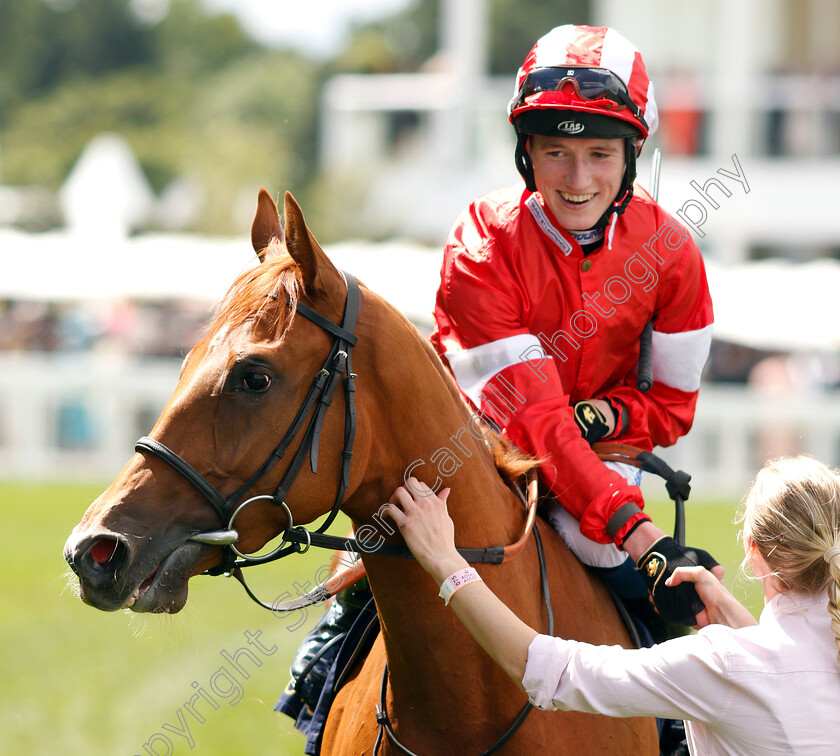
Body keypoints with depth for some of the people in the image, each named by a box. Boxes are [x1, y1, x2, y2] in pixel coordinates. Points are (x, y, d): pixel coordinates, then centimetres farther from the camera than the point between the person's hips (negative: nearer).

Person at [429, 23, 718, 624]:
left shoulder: (668, 251, -13)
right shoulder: (481, 252, -25)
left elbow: (672, 408, -1)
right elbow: (533, 417, -31)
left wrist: (603, 417, -27)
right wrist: (643, 539, -42)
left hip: (601, 450, 3)